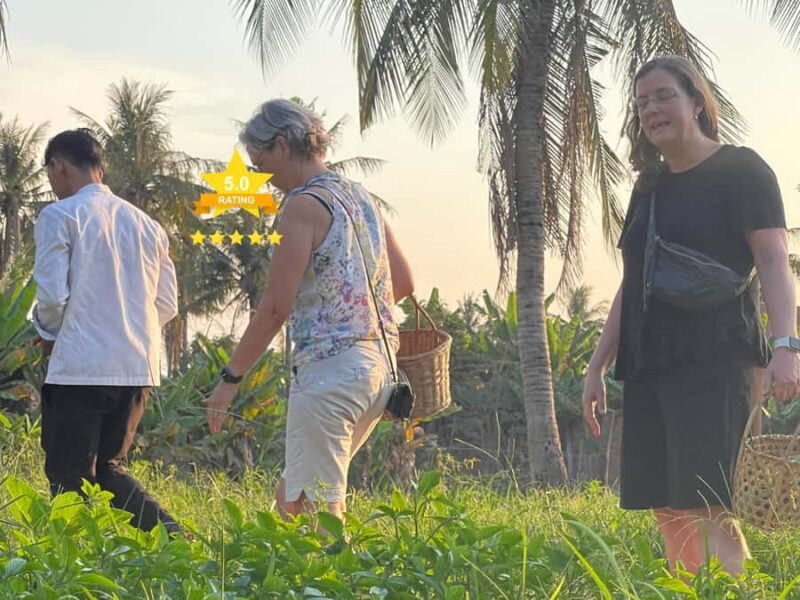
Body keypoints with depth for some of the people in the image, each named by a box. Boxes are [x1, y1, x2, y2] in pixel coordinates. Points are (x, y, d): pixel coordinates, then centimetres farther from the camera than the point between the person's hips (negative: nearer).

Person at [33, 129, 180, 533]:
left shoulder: (59, 216, -5)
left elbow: (52, 294, -12)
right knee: (108, 471, 18)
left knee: (70, 479, 2)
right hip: (138, 369, 7)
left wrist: (48, 332, 8)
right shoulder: (146, 224, 14)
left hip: (79, 367, -6)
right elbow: (167, 304, 13)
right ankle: (173, 536, 0)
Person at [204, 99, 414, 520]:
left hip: (328, 368, -9)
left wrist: (231, 377, -5)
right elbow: (403, 283, 19)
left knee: (317, 509, -4)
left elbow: (276, 307, -13)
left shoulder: (303, 205, -10)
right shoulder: (360, 197, 15)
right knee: (290, 496, 16)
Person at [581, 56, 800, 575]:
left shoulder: (740, 171, -1)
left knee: (705, 507, -17)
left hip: (713, 361, -7)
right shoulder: (650, 187, 19)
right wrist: (597, 367, 21)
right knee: (667, 511, 3)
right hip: (648, 367, 7)